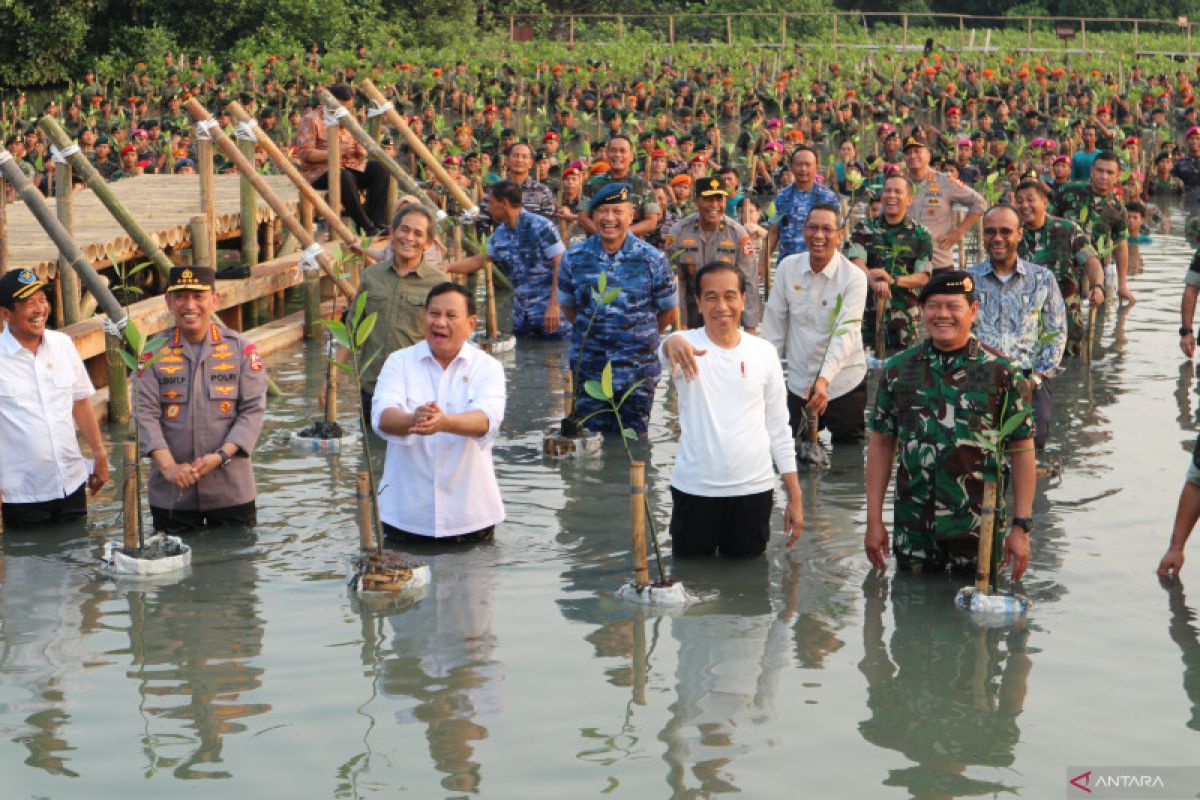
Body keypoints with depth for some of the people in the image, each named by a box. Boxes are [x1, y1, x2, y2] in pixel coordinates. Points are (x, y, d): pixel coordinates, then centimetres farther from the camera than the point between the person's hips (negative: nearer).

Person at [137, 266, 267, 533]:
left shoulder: (241, 349, 3)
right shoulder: (153, 352, 3)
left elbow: (253, 410, -2)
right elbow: (144, 413, -5)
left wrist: (221, 455, -16)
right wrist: (168, 466, -17)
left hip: (231, 488, 0)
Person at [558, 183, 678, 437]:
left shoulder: (652, 260, -5)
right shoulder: (574, 258, 0)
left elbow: (668, 312, 5)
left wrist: (639, 337, 8)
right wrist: (593, 334, 9)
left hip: (638, 372, -1)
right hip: (588, 369, 1)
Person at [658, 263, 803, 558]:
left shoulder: (764, 352, 4)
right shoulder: (687, 345, -5)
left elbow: (778, 428, 10)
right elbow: (665, 353, -32)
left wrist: (795, 497, 7)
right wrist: (673, 343, -58)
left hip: (754, 490, 2)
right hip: (694, 490, -2)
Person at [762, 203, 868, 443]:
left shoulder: (854, 277, -12)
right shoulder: (787, 268, -1)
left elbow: (846, 333, -21)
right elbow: (774, 322, 3)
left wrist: (824, 380, -33)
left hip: (844, 385, -3)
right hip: (798, 384, 3)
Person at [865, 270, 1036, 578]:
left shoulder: (998, 372, -3)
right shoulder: (898, 369, 4)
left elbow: (1022, 450, -2)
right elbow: (881, 443, 8)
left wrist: (1021, 527, -6)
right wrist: (874, 521, 5)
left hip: (979, 530, -2)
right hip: (912, 531, 2)